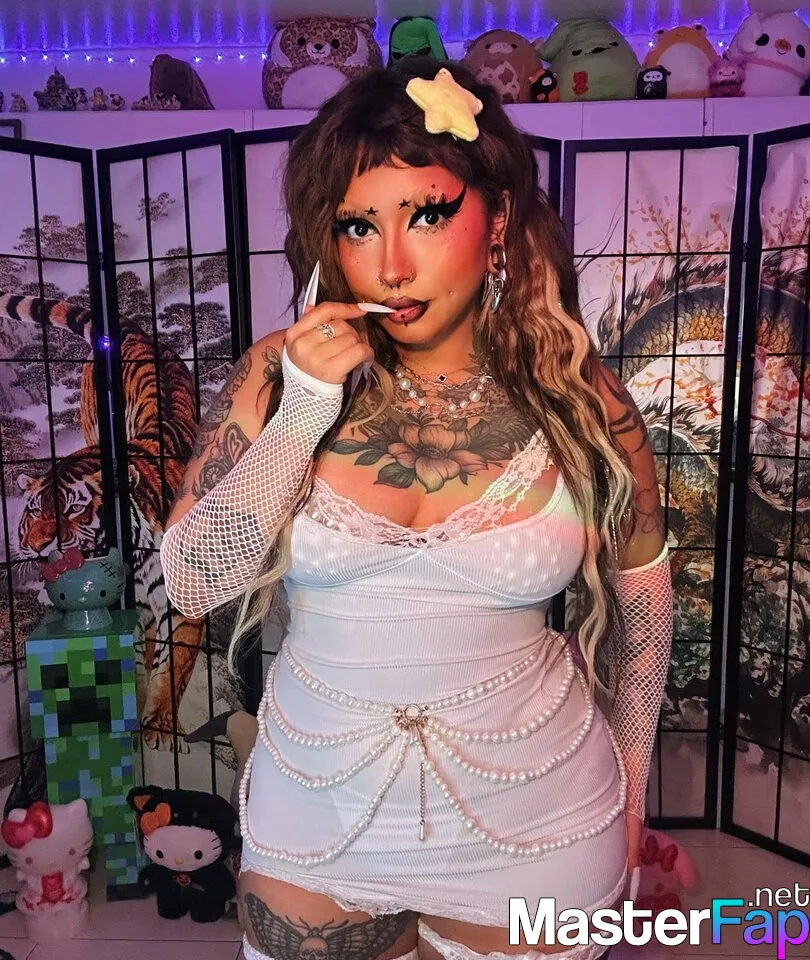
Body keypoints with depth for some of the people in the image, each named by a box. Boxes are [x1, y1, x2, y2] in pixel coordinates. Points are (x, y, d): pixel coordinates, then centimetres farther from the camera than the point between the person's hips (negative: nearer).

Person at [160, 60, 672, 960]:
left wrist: (629, 796, 9)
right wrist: (301, 419, -25)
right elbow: (191, 585, -12)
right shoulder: (277, 377, -12)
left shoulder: (580, 402, -13)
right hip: (318, 820, 2)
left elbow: (638, 597, 0)